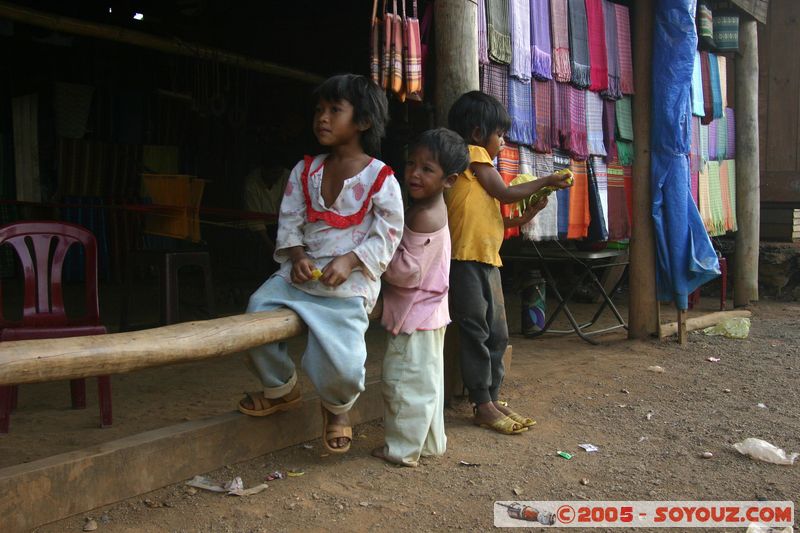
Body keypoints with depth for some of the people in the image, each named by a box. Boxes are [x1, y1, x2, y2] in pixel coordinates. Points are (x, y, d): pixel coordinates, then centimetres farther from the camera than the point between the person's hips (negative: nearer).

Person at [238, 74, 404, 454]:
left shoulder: (380, 178, -6)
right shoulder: (305, 171, 8)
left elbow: (388, 235, -6)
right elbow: (290, 222, 8)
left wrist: (349, 261, -18)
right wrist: (298, 255, -11)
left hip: (348, 284, -5)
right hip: (300, 274, 5)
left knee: (341, 365, -15)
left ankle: (336, 408, 25)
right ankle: (281, 389, 19)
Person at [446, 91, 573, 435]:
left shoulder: (474, 163, 22)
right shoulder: (475, 155, -4)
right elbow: (504, 193, -6)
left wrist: (521, 219, 15)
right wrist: (545, 181, 5)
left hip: (488, 261, 10)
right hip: (468, 260, -10)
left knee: (498, 334, 11)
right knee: (476, 332, -3)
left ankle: (492, 398, 18)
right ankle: (482, 405, 3)